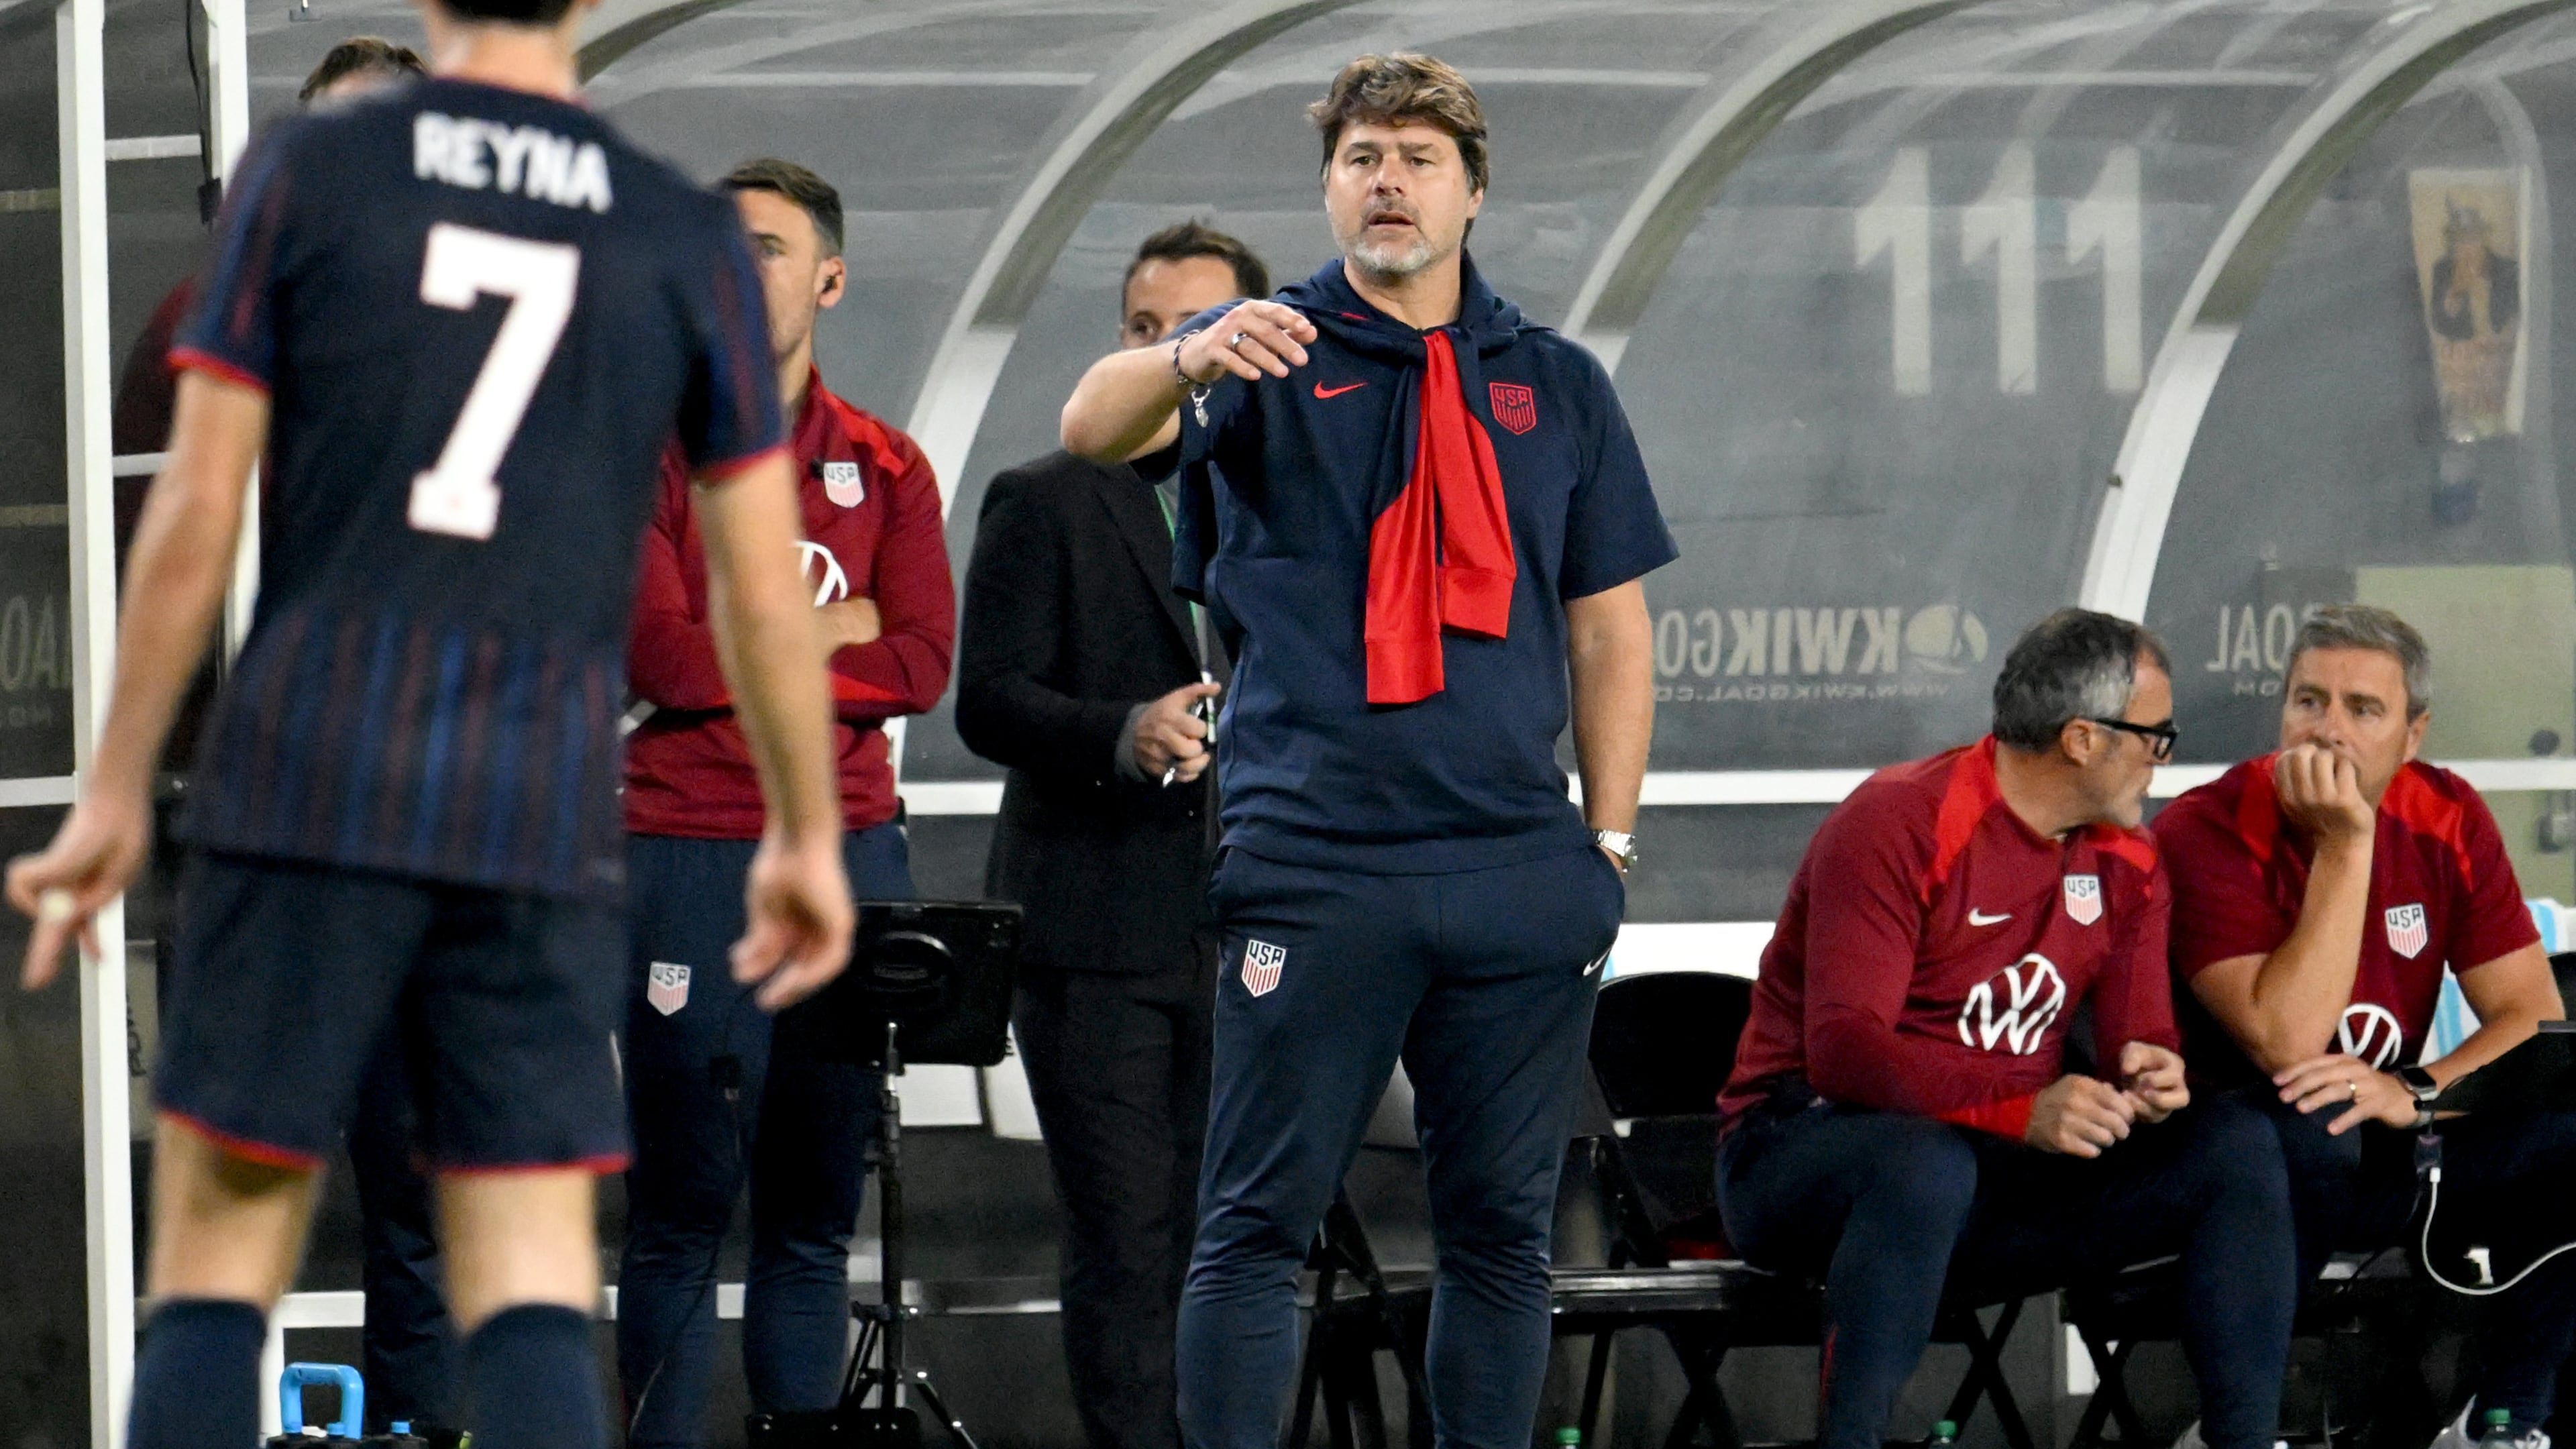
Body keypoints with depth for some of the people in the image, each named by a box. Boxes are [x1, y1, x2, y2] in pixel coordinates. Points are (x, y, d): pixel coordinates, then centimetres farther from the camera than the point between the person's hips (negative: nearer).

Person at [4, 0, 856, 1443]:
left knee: (215, 1274, 5)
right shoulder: (690, 239, 6)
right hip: (539, 833, 1)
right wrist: (810, 840, 20)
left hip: (307, 789, -1)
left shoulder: (304, 172, 1)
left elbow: (193, 514, -3)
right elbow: (767, 591, 7)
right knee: (530, 1304, 1)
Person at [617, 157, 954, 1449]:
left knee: (816, 1211, 5)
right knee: (683, 1209, -6)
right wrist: (831, 633, -2)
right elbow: (663, 656, -9)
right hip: (693, 855, -4)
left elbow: (922, 664, -1)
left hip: (852, 856, 4)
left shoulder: (886, 470, 13)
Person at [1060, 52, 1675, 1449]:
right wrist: (1188, 361, -36)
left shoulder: (1556, 385, 14)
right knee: (1257, 1223, -5)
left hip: (1519, 866, 3)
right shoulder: (1276, 353, 5)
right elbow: (1093, 430, -14)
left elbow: (1610, 631, 16)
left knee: (1501, 1225, 6)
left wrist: (1609, 842, 7)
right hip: (1312, 867, -3)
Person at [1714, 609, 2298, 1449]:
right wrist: (2024, 1110, -37)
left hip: (2003, 1169, 7)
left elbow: (2139, 1045, 7)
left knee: (2236, 1148, -10)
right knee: (1928, 1165, -42)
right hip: (1799, 1150, -7)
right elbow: (1844, 1048, -24)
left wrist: (2152, 1081, -20)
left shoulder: (2124, 862, 9)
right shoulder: (1900, 824, -15)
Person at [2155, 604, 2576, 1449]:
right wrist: (2344, 846, -26)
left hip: (2381, 1155, 5)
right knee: (2307, 1126, -38)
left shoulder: (2447, 821, 0)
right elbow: (2286, 1044, -26)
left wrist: (2417, 1092, -23)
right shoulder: (2206, 834, -16)